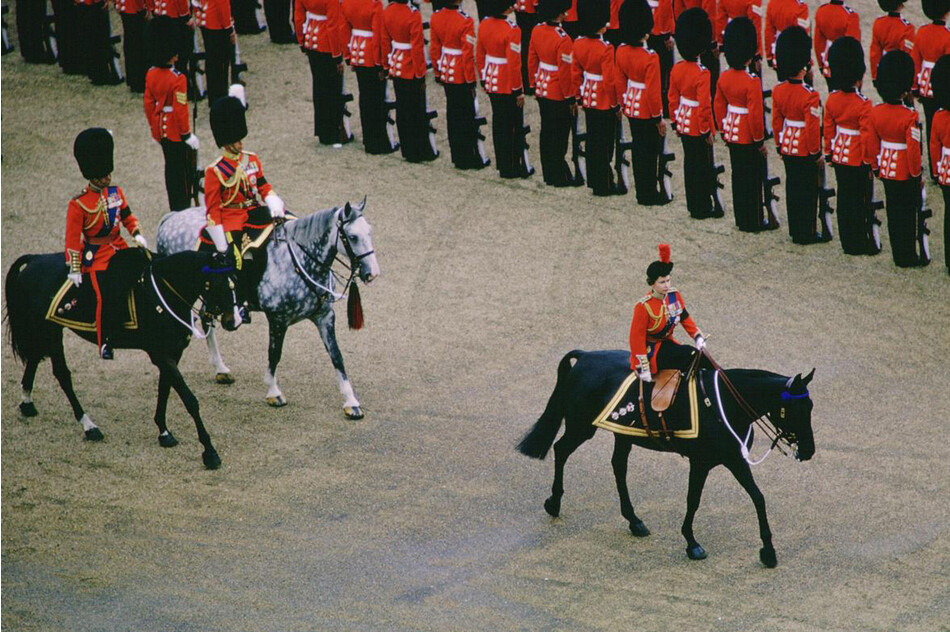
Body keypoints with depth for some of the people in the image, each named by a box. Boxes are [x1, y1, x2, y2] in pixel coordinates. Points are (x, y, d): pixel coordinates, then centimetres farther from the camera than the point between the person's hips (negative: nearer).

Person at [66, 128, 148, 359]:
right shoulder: (78, 204, -12)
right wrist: (74, 269, -12)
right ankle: (105, 344, -6)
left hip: (119, 247, 6)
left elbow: (127, 216, 18)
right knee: (107, 297, -18)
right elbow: (72, 238, -11)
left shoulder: (116, 192, 5)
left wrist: (137, 235, 0)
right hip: (97, 257, -6)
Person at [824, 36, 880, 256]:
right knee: (861, 200, 5)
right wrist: (870, 162, -7)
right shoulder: (864, 104, -20)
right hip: (859, 160, -6)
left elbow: (828, 129, 6)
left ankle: (848, 243, 20)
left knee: (844, 199, 13)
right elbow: (867, 136, -17)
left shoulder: (832, 100, -3)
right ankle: (862, 243, 12)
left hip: (840, 156, 6)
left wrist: (829, 153, 18)